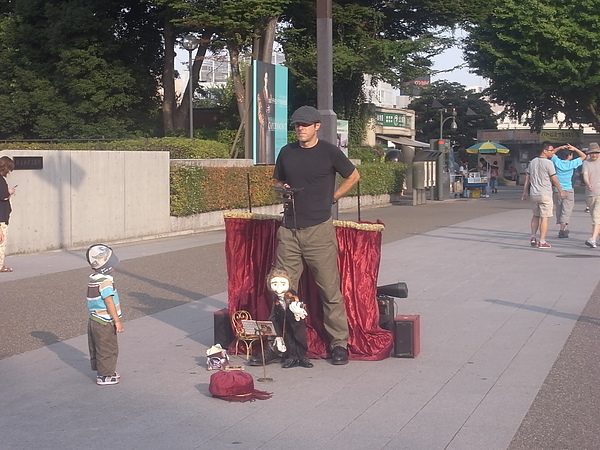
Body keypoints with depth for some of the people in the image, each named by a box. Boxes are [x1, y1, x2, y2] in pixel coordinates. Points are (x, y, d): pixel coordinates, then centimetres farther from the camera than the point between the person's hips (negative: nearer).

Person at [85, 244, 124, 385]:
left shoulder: (92, 279, 6)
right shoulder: (105, 280, -22)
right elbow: (109, 302, -23)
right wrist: (117, 321, -18)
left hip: (94, 319, 9)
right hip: (105, 323, -9)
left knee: (96, 348, 19)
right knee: (108, 349, 4)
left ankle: (101, 371, 33)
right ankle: (104, 376, 13)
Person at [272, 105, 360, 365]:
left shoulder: (329, 152, 0)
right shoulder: (287, 152, 11)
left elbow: (353, 176, 12)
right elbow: (277, 182, 24)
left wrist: (331, 198, 5)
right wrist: (283, 189, 1)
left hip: (319, 229, -4)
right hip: (289, 229, 4)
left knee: (330, 290, -2)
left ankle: (339, 343, 6)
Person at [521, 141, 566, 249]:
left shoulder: (532, 162, 9)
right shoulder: (548, 163, -12)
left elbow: (527, 178, 13)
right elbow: (554, 179, -9)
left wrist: (525, 192, 20)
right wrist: (560, 191, 2)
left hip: (533, 194, 6)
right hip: (545, 194, -6)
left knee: (536, 215, 19)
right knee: (544, 218, -2)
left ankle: (533, 237, 12)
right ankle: (542, 242, -2)